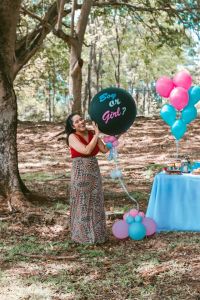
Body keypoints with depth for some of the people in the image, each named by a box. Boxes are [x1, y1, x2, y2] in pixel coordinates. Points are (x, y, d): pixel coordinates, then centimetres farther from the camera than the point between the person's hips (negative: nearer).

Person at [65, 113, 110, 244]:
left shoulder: (92, 134, 5)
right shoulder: (72, 137, -10)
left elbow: (105, 149, 2)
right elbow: (87, 150, -23)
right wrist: (97, 135, -17)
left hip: (94, 172, 5)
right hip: (80, 174, -5)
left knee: (95, 204, 11)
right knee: (83, 205, 3)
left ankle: (95, 233, 24)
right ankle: (83, 235, 15)